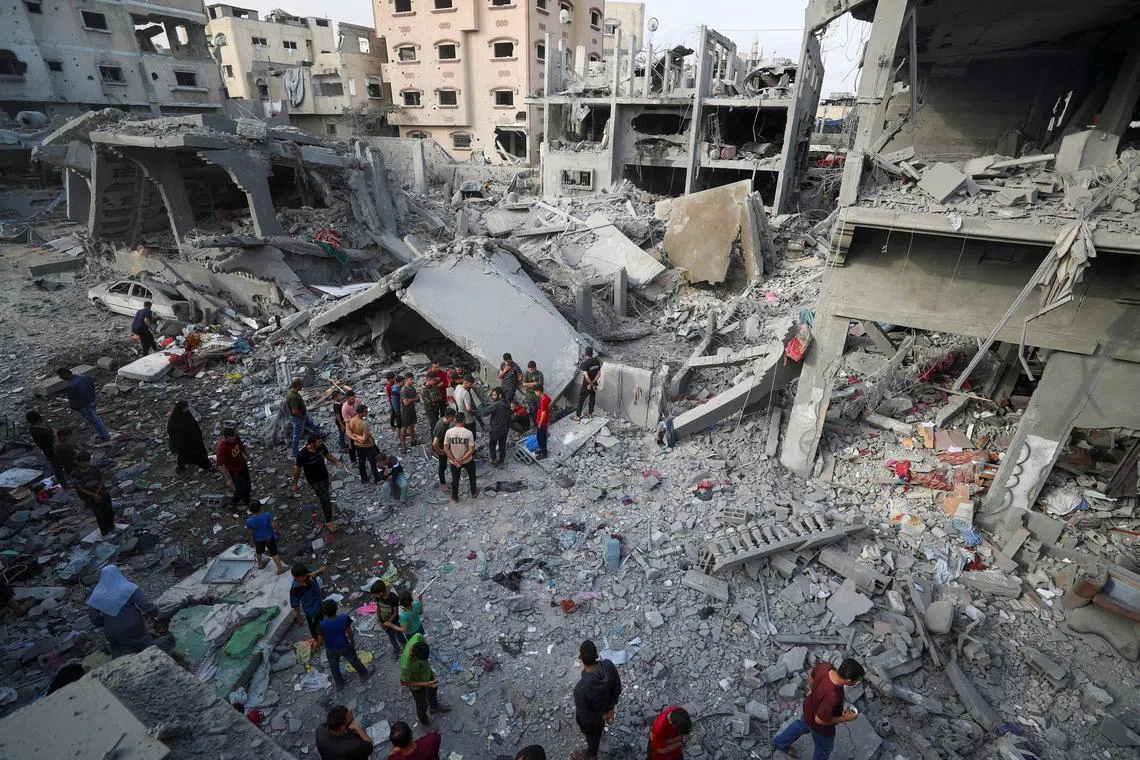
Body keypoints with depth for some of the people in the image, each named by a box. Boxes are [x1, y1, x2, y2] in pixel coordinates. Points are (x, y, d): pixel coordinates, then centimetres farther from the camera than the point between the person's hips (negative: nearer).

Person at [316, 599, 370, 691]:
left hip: (331, 650, 0)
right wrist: (353, 642, 9)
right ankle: (364, 675, 48)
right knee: (354, 661, 27)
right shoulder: (344, 618, -26)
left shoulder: (322, 625, -29)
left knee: (334, 667, 29)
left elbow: (319, 643, -19)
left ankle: (339, 684, 48)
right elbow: (350, 634, -11)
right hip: (345, 647, 0)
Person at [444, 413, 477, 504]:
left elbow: (445, 448, -13)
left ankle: (455, 498, 37)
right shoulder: (469, 433, -23)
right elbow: (471, 450, -24)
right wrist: (461, 459, -18)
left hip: (454, 461, 1)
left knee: (455, 479, 22)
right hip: (468, 461, -1)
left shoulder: (449, 432, -17)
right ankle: (474, 492, 45)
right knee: (471, 476, 27)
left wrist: (454, 460, -11)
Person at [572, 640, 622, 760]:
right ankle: (599, 732, 72)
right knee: (600, 724, 40)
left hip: (590, 718, -4)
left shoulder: (581, 688, -47)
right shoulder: (609, 665, -35)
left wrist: (602, 716, -11)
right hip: (604, 707, 4)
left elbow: (585, 716, -28)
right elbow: (617, 688, -14)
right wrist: (611, 708, -5)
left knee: (591, 735, 31)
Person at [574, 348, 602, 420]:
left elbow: (586, 376, -30)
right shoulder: (597, 362, -5)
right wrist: (593, 383, -9)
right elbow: (599, 374, -6)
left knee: (581, 399, 7)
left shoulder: (585, 363, -25)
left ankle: (577, 416, 14)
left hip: (586, 385, -6)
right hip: (594, 384, 6)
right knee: (592, 398, 21)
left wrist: (592, 384, -18)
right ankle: (590, 413, 36)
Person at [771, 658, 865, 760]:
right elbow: (819, 720, -30)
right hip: (821, 727, -7)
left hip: (809, 707, 7)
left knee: (802, 724, 37)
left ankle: (780, 743, 60)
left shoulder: (825, 666, -28)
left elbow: (811, 677, -5)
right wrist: (844, 719, -18)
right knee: (824, 749, 27)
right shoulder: (832, 697, -46)